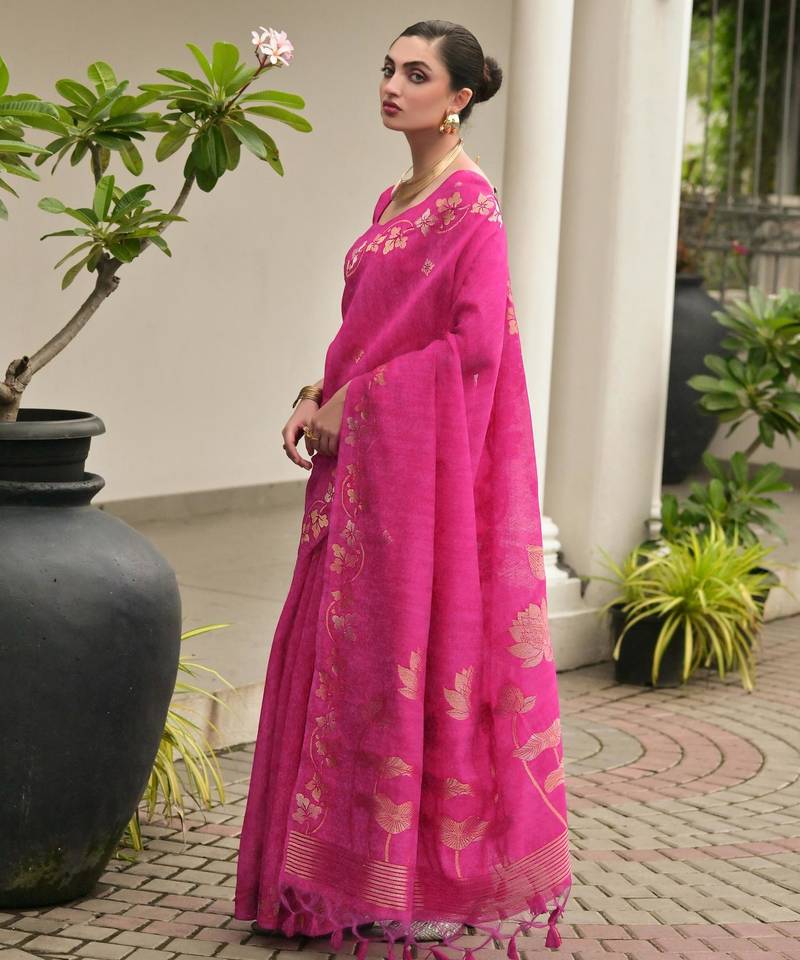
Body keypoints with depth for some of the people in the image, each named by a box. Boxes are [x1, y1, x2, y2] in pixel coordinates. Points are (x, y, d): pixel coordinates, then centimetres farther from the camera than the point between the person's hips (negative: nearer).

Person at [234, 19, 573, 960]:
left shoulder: (470, 202, -11)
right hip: (363, 458, 9)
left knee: (408, 646, -4)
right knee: (345, 648, 10)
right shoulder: (394, 201, 16)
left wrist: (355, 401, -13)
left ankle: (416, 876, 6)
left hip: (425, 459, -9)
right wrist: (318, 398, 6)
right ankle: (346, 862, 19)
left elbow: (475, 342, -19)